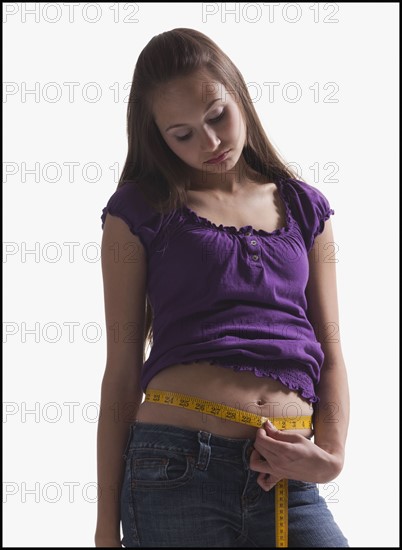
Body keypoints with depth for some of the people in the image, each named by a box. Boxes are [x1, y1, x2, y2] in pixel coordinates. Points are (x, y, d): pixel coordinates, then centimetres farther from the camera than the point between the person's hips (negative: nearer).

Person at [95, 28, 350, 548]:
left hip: (286, 481, 2)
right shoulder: (140, 212, 6)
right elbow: (122, 370, 5)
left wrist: (331, 454, -5)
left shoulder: (304, 207, 14)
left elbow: (330, 353, 14)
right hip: (176, 471, -2)